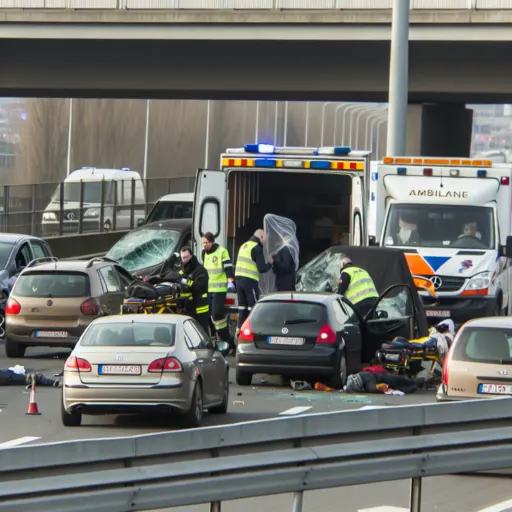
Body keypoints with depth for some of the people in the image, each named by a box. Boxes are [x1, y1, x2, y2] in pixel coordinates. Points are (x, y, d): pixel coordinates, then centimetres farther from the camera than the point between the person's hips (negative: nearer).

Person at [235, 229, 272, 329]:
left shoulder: (244, 246, 16)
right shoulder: (257, 249, -10)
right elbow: (262, 269, -13)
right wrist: (270, 263, 4)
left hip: (239, 279, 8)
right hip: (250, 281, -8)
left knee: (242, 308, 12)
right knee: (253, 308, -3)